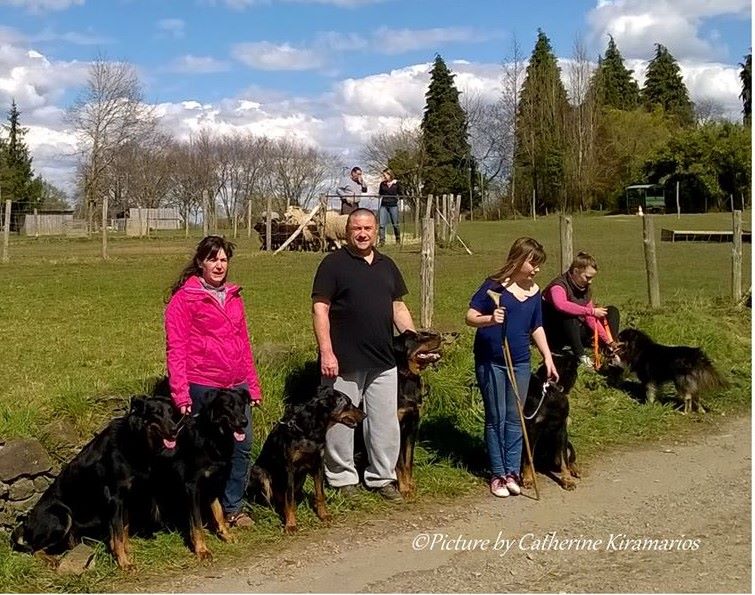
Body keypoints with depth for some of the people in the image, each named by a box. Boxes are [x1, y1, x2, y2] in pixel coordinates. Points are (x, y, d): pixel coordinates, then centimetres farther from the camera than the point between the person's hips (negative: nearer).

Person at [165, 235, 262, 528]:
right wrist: (180, 393, -14)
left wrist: (253, 384, 17)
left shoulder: (233, 296, 14)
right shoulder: (184, 297, -5)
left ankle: (233, 507, 21)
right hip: (203, 388, -6)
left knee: (242, 446, 6)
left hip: (237, 386, 6)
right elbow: (176, 348, -8)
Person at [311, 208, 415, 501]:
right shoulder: (333, 263, -4)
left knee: (386, 422, 9)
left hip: (383, 361, 5)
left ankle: (382, 477, 22)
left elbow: (398, 307, 18)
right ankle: (343, 478, 18)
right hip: (344, 361, -5)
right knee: (340, 421, 4)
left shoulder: (387, 265, 14)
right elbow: (320, 309, -9)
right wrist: (326, 352, -16)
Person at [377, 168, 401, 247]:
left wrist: (397, 198, -8)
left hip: (393, 205, -2)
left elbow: (400, 194, 8)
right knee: (382, 224, -6)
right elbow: (380, 194, 14)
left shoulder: (396, 183, 1)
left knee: (395, 224, 6)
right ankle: (381, 240, -3)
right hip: (384, 205, 2)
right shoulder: (382, 184, 6)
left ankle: (398, 240, 20)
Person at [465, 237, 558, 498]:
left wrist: (548, 358, 6)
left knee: (515, 418, 7)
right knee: (496, 418, 1)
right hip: (490, 362, -4)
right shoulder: (494, 285, -10)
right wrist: (490, 319, -30)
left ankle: (512, 472, 14)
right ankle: (498, 474, 10)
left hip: (520, 363, 5)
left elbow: (537, 328, 14)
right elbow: (470, 316, -10)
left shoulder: (534, 292, 6)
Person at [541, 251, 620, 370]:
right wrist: (591, 311, -41)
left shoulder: (584, 288, 2)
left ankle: (611, 352, -10)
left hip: (576, 333, 8)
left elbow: (591, 320, 0)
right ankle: (580, 355, -32)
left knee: (611, 311, 7)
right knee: (568, 314, -39)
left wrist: (609, 341, -10)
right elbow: (561, 305, -46)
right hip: (555, 337, -8)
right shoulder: (559, 285, -22)